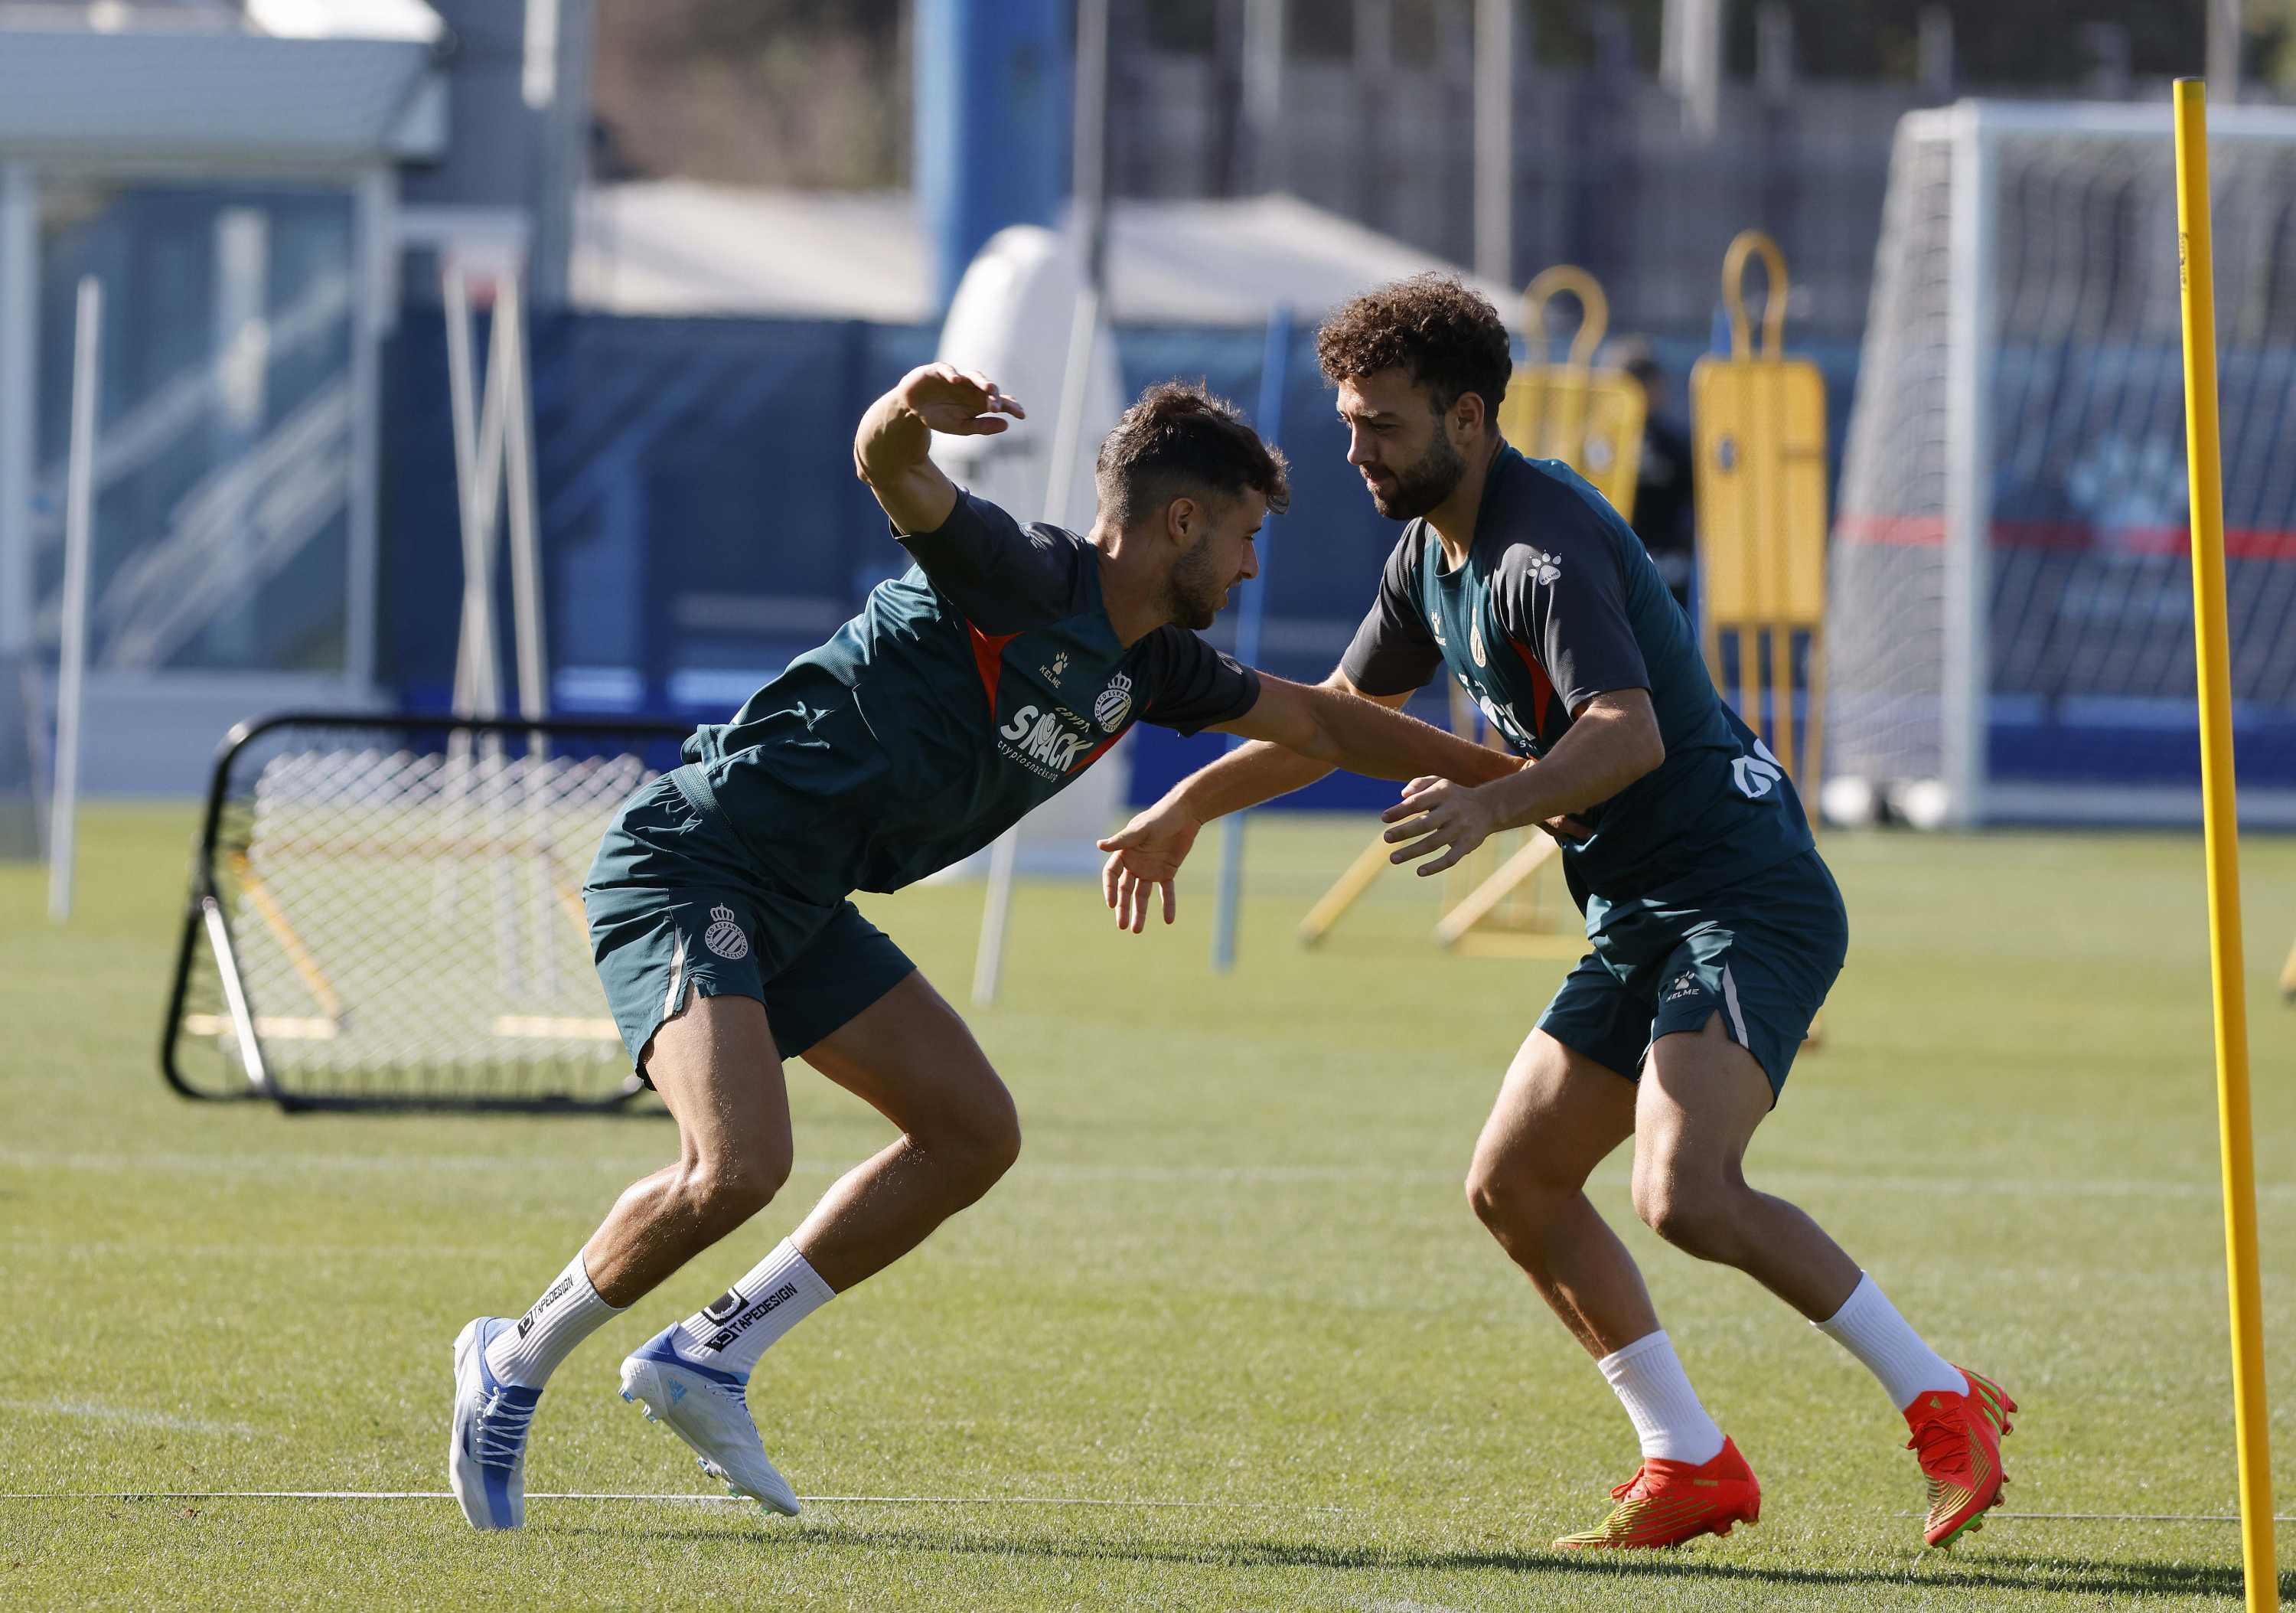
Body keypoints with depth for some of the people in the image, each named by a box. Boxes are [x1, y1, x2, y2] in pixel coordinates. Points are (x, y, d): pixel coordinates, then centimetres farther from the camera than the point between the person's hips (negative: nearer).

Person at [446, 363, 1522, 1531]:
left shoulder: (1143, 668, 11)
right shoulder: (1023, 583, -17)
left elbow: (1321, 722, 25)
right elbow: (889, 472, -35)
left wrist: (1500, 778, 29)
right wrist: (910, 413, -58)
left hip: (801, 908, 10)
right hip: (691, 860, -10)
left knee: (974, 1134, 7)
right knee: (738, 1165, -25)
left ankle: (707, 1355, 12)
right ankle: (514, 1366, -4)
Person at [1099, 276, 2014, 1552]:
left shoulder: (1548, 548, -20)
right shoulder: (1436, 548, 12)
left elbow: (1631, 731, -35)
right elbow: (1341, 713, 28)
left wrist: (1489, 809, -50)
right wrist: (1186, 808, 26)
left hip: (1745, 905, -10)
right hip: (1642, 920, 10)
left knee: (1685, 1193, -25)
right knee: (1513, 1184, 7)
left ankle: (1945, 1405, -13)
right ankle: (1691, 1465, 13)